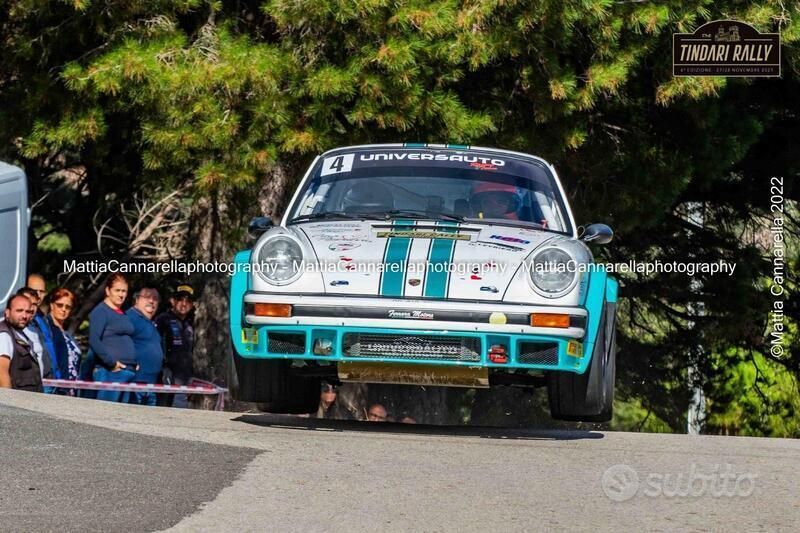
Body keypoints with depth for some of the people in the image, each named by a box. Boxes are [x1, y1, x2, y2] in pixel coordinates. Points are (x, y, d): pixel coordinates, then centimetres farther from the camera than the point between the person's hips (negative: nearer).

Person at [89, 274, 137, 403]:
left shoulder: (123, 315, 19)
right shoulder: (100, 311, -5)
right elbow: (93, 341, -16)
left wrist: (135, 363, 13)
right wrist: (111, 363, -20)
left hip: (128, 372, 8)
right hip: (110, 372, -8)